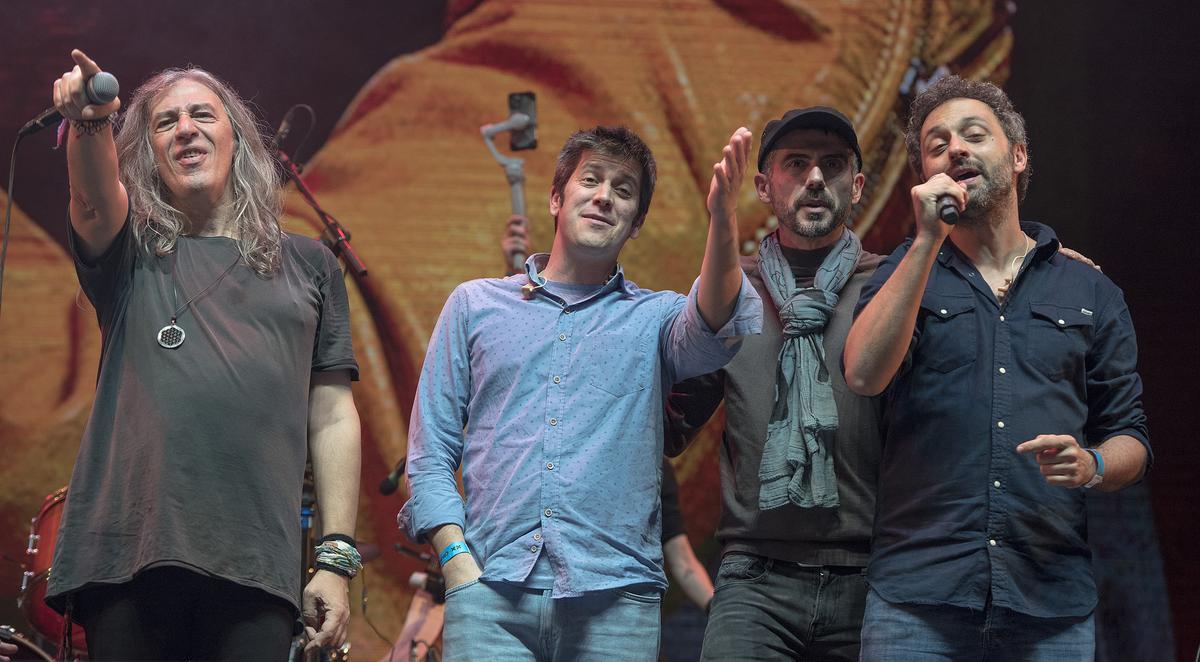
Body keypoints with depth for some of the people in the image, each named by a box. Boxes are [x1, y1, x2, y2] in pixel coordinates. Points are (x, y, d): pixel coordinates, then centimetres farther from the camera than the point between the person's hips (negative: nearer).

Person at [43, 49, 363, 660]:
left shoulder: (307, 266, 19)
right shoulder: (135, 254, 16)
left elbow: (332, 418, 15)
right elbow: (95, 200, -8)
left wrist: (337, 559, 5)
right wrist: (89, 124, -30)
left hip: (257, 565, 1)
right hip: (128, 558, 0)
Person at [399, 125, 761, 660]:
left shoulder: (656, 318, 14)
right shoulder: (475, 305, 16)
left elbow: (713, 333, -11)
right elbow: (431, 452, 12)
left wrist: (723, 221, -29)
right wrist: (458, 563, -3)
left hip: (613, 598, 0)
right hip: (492, 594, 0)